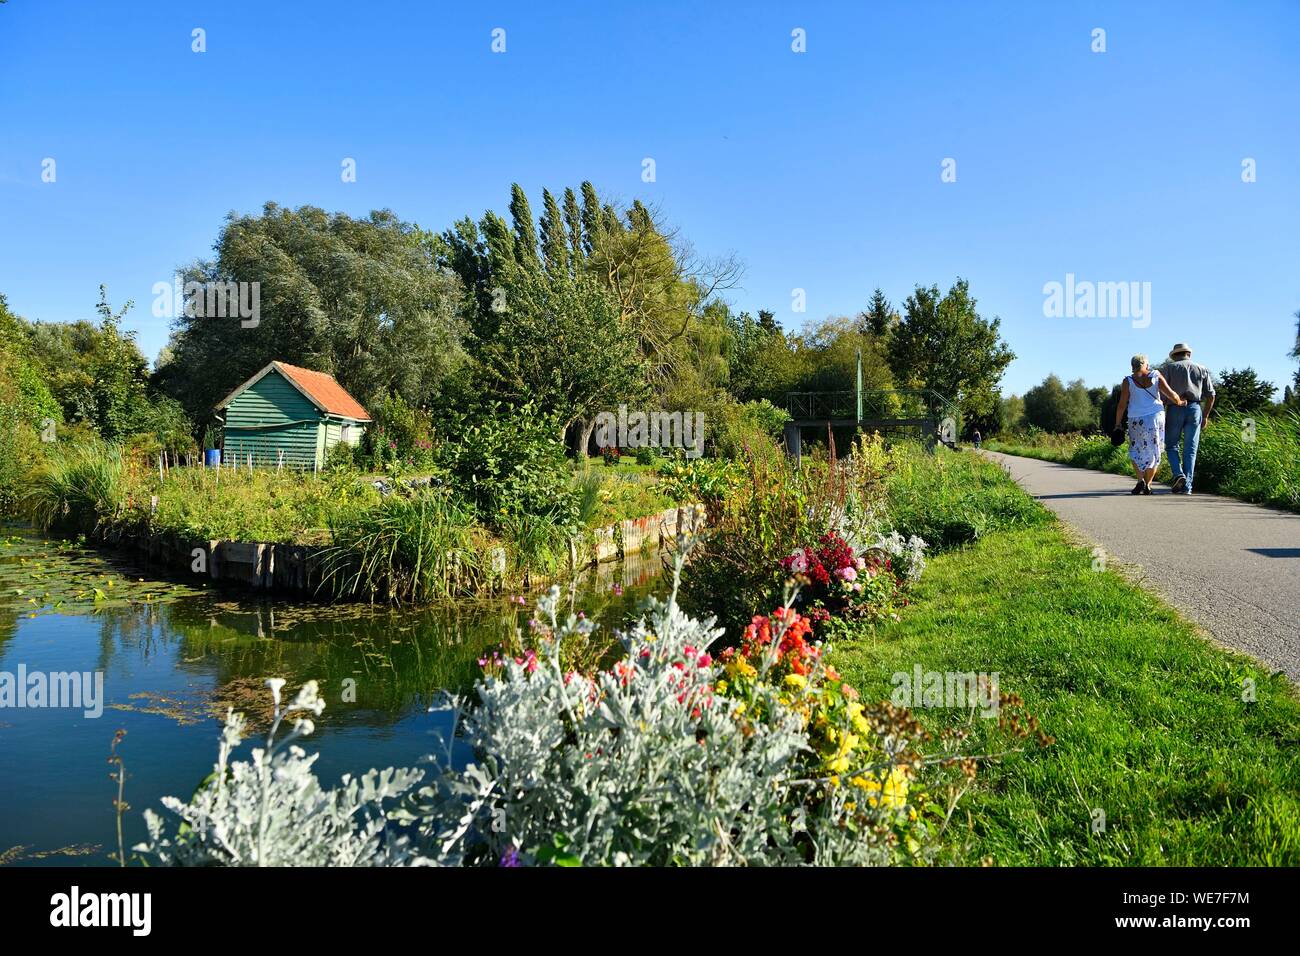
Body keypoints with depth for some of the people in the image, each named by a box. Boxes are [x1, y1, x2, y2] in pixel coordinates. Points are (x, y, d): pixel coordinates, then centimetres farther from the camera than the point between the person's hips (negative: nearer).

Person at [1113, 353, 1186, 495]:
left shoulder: (1128, 381, -2)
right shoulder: (1156, 377, 2)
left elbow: (1122, 405, -4)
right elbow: (1171, 394, -6)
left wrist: (1117, 423, 2)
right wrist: (1179, 402, 13)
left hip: (1137, 420, -1)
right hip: (1156, 417, 1)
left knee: (1136, 452, 11)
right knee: (1153, 452, 10)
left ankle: (1140, 480, -9)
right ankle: (1148, 485, 9)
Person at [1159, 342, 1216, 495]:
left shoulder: (1169, 367, 8)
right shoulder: (1202, 369, 16)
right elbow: (1211, 395, 12)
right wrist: (1205, 416, 20)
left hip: (1175, 409, -2)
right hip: (1194, 409, 2)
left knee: (1171, 445, 9)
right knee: (1190, 449, 4)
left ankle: (1178, 474, -14)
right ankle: (1186, 486, 0)